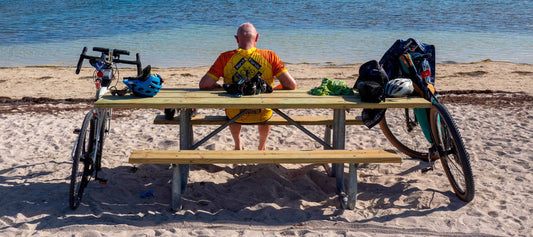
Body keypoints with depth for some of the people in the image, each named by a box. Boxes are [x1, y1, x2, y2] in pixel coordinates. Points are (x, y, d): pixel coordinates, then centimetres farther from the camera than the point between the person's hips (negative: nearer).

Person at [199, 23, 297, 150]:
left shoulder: (225, 58, -16)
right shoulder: (269, 56, -16)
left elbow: (203, 85, -17)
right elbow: (291, 85, -17)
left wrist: (220, 88, 4)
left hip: (235, 115, 0)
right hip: (263, 115, 0)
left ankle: (238, 146, 55)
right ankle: (262, 146, 55)